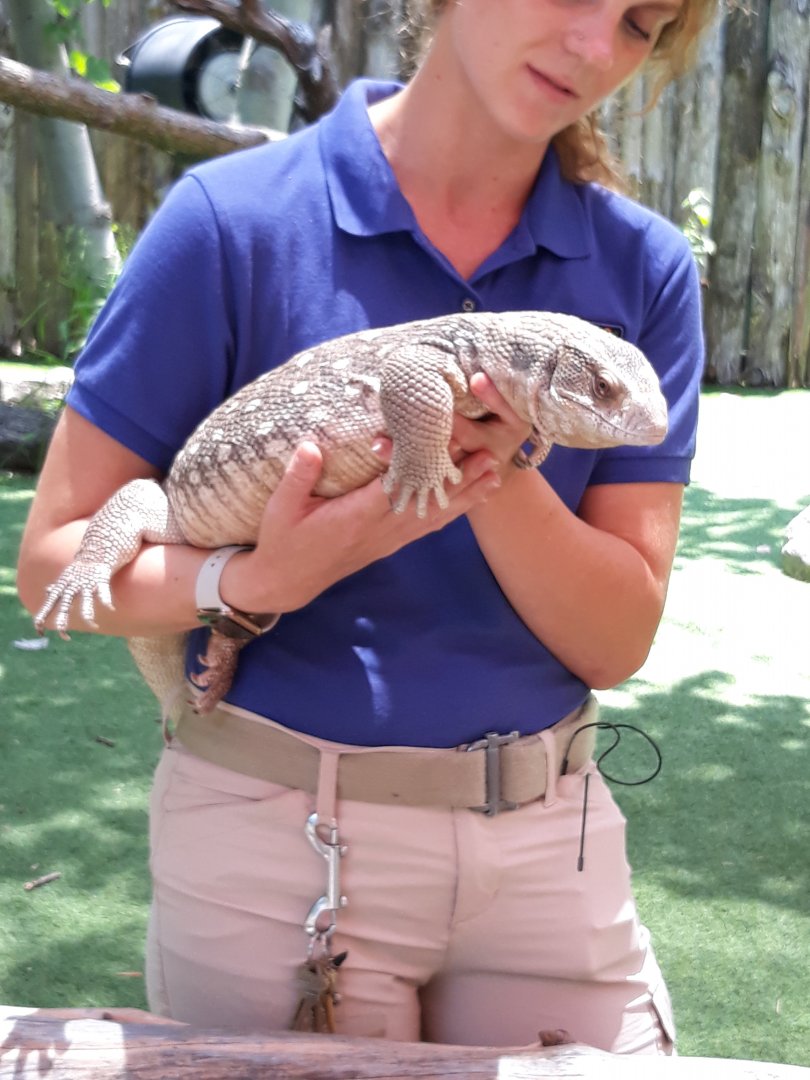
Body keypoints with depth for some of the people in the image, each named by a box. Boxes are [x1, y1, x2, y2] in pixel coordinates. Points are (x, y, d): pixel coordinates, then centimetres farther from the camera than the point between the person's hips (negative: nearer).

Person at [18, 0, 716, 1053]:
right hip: (276, 830, -2)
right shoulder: (234, 221, -9)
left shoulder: (646, 271, 0)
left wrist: (498, 473, -22)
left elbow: (616, 643, -4)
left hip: (549, 834, 3)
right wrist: (264, 581, -25)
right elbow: (53, 559, -7)